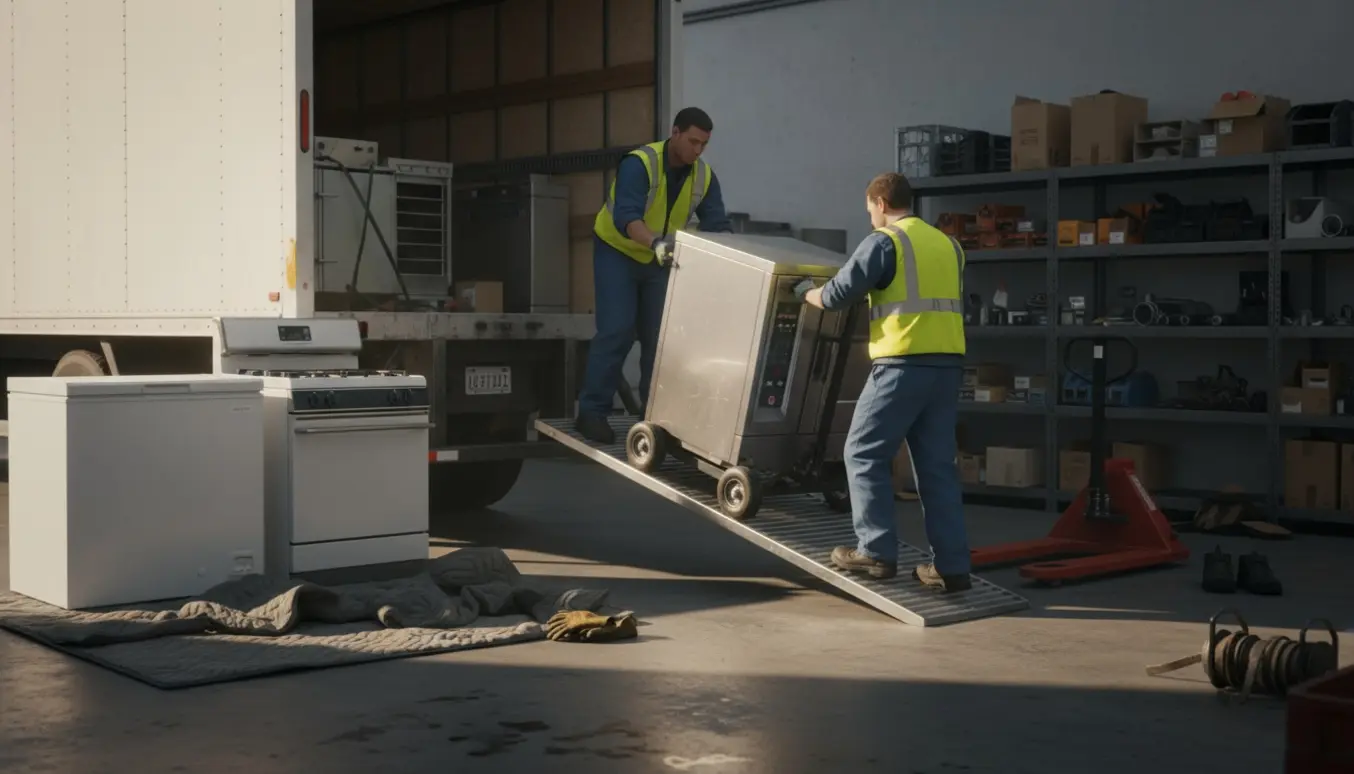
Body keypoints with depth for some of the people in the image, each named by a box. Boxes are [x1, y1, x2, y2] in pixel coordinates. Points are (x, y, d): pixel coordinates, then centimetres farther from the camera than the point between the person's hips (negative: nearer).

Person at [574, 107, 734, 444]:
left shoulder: (704, 176, -9)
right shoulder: (639, 164, -28)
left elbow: (717, 224, -11)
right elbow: (625, 216, -41)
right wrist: (655, 243, -58)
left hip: (659, 261, 6)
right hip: (617, 252, -5)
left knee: (660, 334, 3)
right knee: (617, 330, -14)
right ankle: (592, 411, -8)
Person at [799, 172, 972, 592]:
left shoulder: (884, 242, -3)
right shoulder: (949, 246, 17)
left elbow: (837, 294, -5)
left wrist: (809, 294, 16)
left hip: (903, 364, -7)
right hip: (947, 365, 7)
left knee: (864, 454, 5)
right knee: (937, 464, 9)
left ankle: (877, 551, 1)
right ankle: (951, 566, 8)